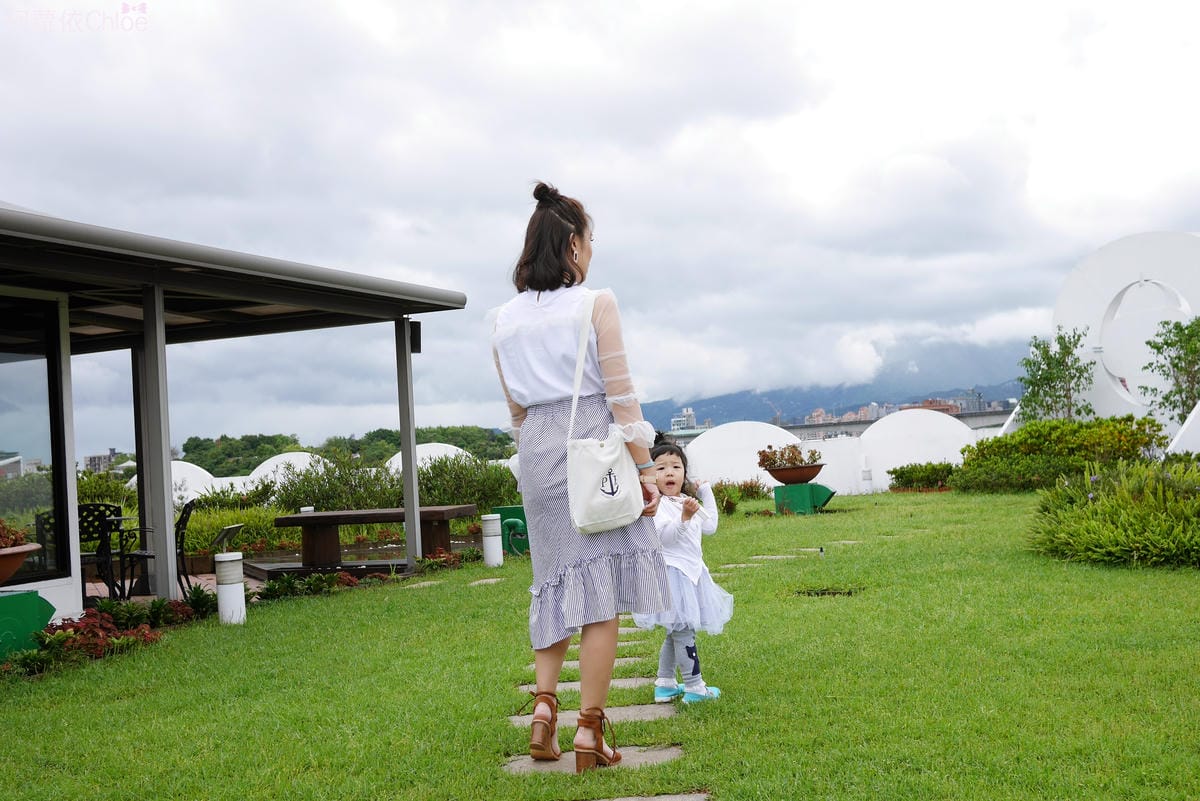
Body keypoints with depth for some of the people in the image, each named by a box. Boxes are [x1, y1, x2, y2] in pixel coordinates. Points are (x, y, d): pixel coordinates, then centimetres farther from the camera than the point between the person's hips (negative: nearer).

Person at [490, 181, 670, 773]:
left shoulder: (505, 320, 9)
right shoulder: (596, 304, -6)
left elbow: (517, 409, 14)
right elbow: (620, 394, -9)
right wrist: (644, 468, -5)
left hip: (537, 456, 5)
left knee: (556, 578, 17)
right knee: (601, 585, -1)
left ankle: (544, 700, 2)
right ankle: (589, 729, 0)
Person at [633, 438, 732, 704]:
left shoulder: (687, 502, 14)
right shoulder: (657, 504, -14)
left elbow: (709, 526, 18)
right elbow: (665, 535, -25)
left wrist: (707, 493, 20)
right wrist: (684, 517, -39)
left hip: (690, 572, 10)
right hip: (671, 572, -10)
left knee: (676, 633, 15)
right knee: (683, 630, -7)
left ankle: (665, 685, 24)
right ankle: (694, 687, 0)